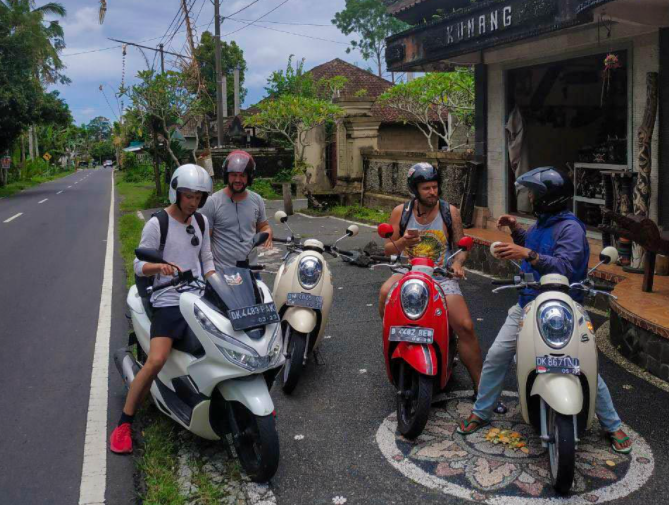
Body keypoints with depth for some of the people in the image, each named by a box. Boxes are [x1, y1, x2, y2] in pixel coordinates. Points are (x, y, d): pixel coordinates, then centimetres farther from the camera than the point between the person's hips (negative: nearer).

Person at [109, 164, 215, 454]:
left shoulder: (201, 221, 11)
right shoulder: (157, 224, -8)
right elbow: (139, 267, -6)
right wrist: (159, 266, -27)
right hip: (169, 302, -6)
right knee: (156, 361, -23)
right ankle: (124, 424, -6)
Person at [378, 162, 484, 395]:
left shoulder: (450, 211, 2)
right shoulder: (401, 212, 2)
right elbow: (388, 250, 5)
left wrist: (458, 262, -15)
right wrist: (402, 242, -17)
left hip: (442, 275, 0)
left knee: (465, 327, -16)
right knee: (386, 293, -33)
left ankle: (479, 385, -4)